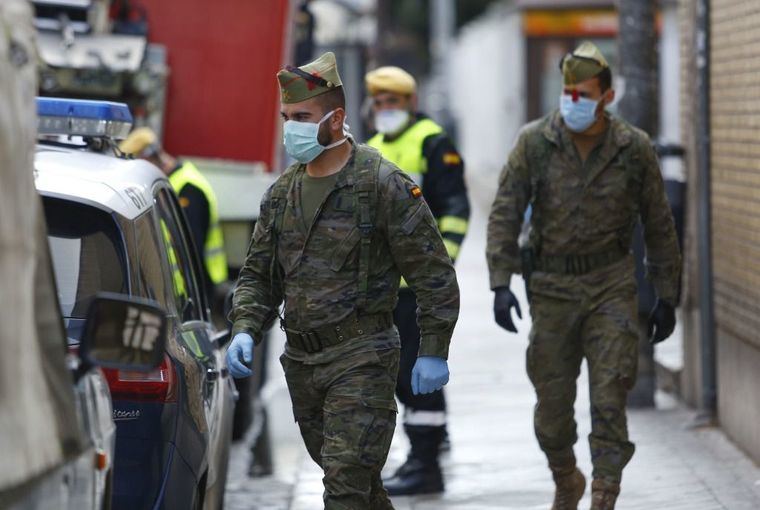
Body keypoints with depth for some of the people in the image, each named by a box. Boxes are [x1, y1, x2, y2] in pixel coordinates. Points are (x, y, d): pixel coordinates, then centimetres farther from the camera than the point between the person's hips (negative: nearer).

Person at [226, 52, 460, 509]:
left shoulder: (383, 185, -11)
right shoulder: (282, 194, 10)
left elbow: (434, 273, -8)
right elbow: (258, 274, 16)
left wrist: (434, 352, -11)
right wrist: (245, 330, -3)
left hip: (362, 357, -7)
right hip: (301, 360, 7)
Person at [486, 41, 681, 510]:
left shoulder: (634, 148, -5)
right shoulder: (535, 142, -6)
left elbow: (658, 226, 4)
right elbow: (505, 214, -5)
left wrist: (667, 297, 5)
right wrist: (500, 283, -15)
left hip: (612, 283, -1)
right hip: (552, 286, 1)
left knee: (609, 397, -10)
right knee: (553, 401, 8)